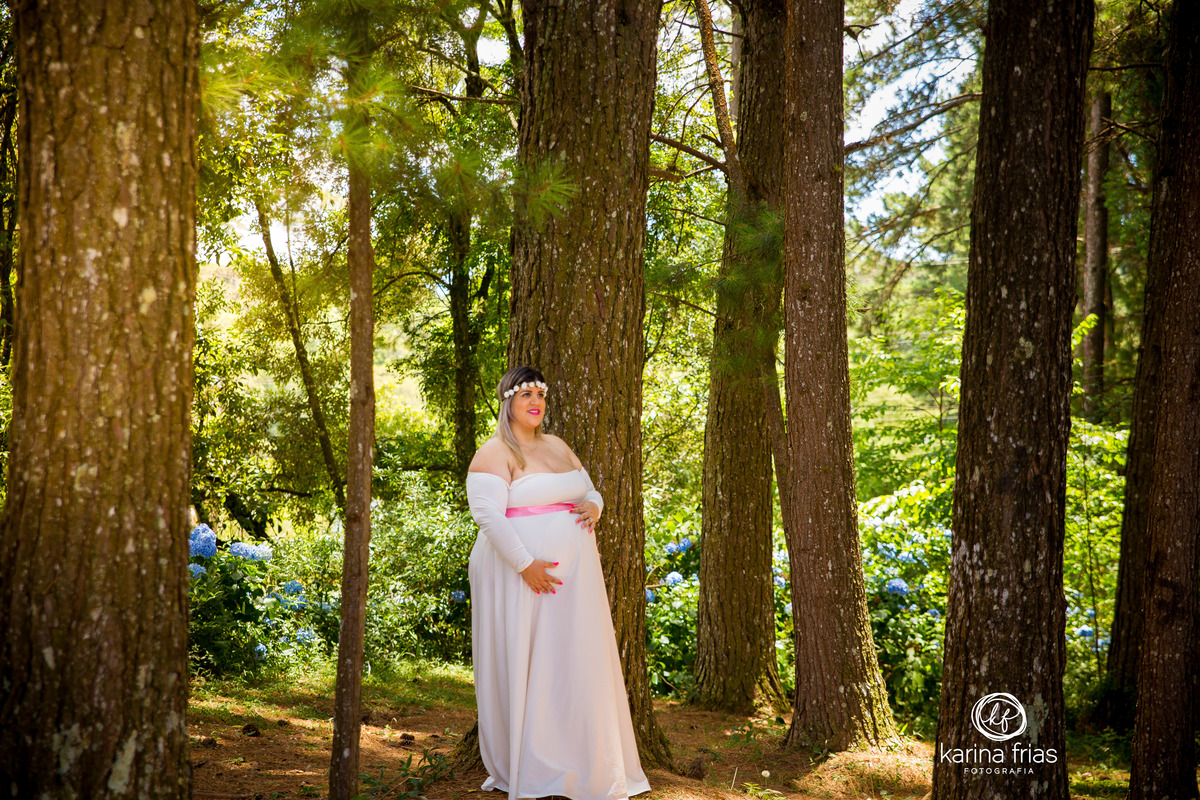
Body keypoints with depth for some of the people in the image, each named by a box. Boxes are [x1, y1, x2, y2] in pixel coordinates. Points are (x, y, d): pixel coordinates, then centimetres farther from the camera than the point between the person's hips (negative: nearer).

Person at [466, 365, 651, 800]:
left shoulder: (557, 446, 16)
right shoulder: (495, 454, -7)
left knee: (577, 666, 9)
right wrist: (525, 564, -23)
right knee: (524, 669, -1)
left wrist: (593, 506, -3)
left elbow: (589, 491, 22)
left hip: (572, 576, 7)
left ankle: (584, 765, 21)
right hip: (520, 577, -7)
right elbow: (488, 515, -18)